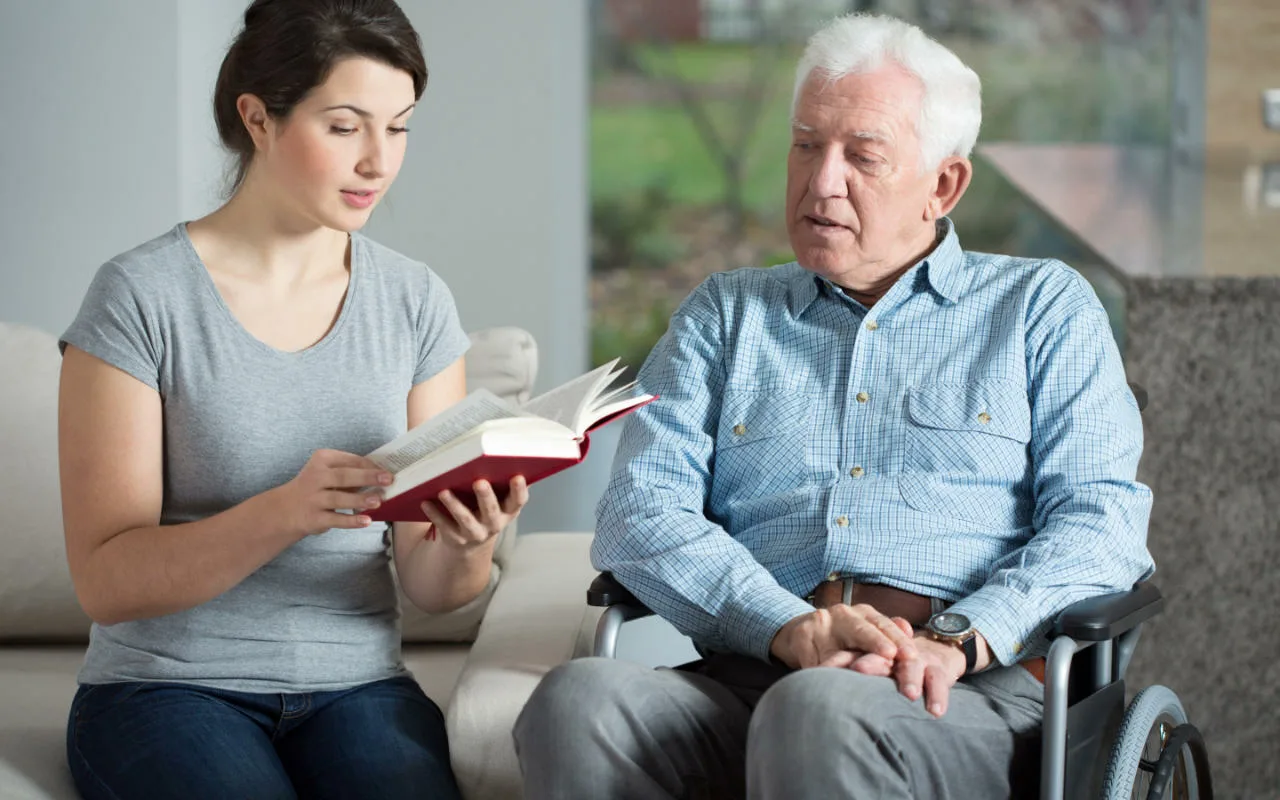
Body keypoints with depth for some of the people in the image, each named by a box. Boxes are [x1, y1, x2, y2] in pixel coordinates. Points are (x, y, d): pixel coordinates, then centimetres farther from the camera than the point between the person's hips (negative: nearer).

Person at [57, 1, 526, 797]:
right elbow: (106, 582, -12)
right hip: (168, 691, -2)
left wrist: (464, 545, -19)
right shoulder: (141, 297, -7)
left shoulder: (415, 303, 5)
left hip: (357, 686, 3)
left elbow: (433, 590, 5)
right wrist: (282, 514, -27)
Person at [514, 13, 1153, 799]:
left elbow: (1101, 519, 5)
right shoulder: (725, 314, 24)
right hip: (749, 675, 3)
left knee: (820, 713, -39)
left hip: (971, 690, -3)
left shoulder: (1044, 307, 19)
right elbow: (639, 512, 9)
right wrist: (791, 628, -11)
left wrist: (956, 639, -14)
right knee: (580, 699, -31)